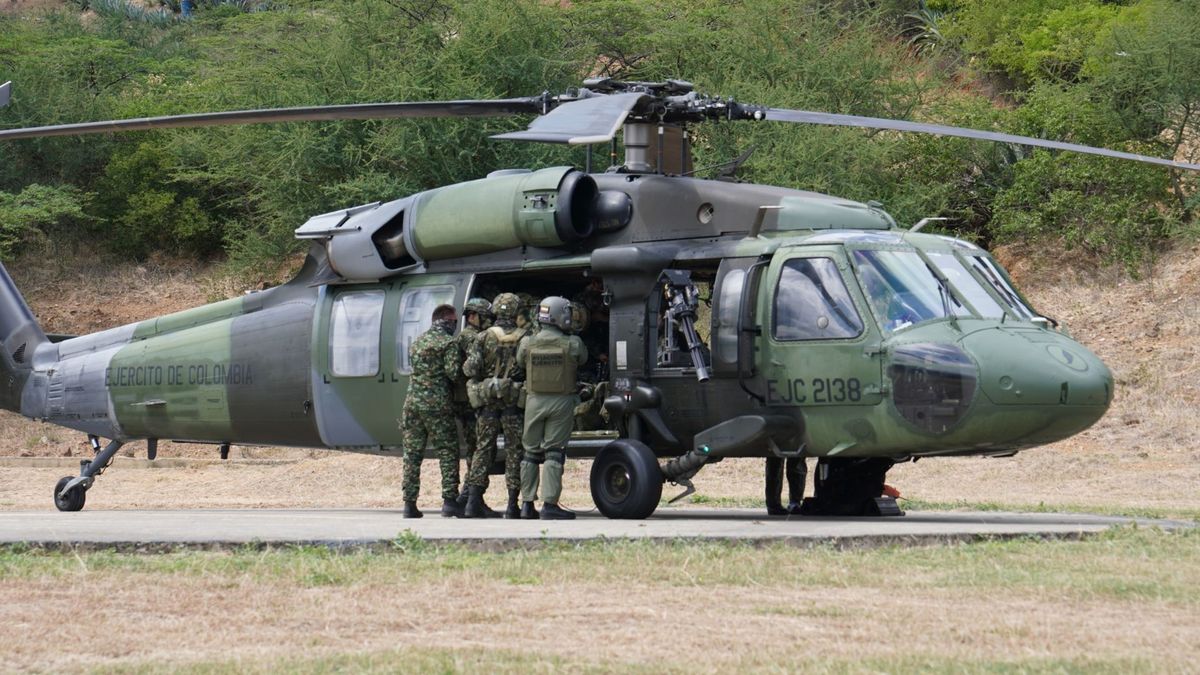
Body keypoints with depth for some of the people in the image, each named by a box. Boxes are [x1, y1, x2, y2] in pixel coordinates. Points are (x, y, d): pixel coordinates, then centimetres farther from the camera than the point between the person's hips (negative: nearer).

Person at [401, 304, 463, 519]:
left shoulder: (417, 342, 18)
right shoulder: (448, 342, -4)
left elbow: (415, 368, 17)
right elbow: (452, 372, -12)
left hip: (412, 402, 6)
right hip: (437, 404, -6)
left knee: (412, 454, 6)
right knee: (447, 452, -1)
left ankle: (409, 503, 4)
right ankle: (449, 500, -9)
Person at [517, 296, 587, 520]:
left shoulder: (527, 344, -4)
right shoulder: (572, 345, -9)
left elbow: (518, 362, 9)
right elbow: (582, 359, 8)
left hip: (534, 401, 3)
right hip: (561, 402, -3)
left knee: (531, 453, 13)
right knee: (554, 453, -1)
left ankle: (527, 503, 13)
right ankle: (549, 504, -7)